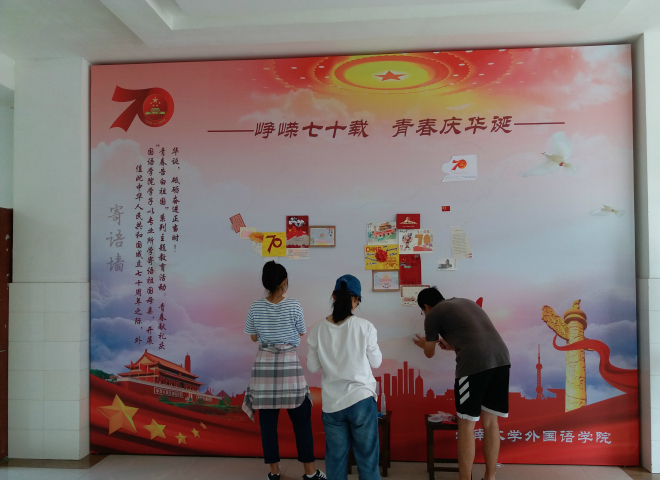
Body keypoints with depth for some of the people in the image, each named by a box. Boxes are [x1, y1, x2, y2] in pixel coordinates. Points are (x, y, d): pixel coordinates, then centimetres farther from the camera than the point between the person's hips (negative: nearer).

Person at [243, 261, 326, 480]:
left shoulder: (256, 308, -4)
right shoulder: (294, 306, -10)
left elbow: (253, 337, 8)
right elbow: (301, 334, 4)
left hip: (264, 364, 2)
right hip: (289, 364, -2)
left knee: (268, 420, 10)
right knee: (301, 418, 9)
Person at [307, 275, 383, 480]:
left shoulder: (318, 329, -5)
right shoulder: (364, 326, -11)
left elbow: (313, 367, 3)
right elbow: (376, 362, 0)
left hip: (331, 403, 2)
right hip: (361, 399, -2)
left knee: (335, 459, 14)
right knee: (367, 457, 11)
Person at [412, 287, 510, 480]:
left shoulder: (432, 314, 11)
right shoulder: (466, 302, 30)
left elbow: (430, 353, 22)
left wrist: (424, 344, 43)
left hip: (473, 363, -7)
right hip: (501, 358, 7)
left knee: (466, 425, 6)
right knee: (490, 421, 17)